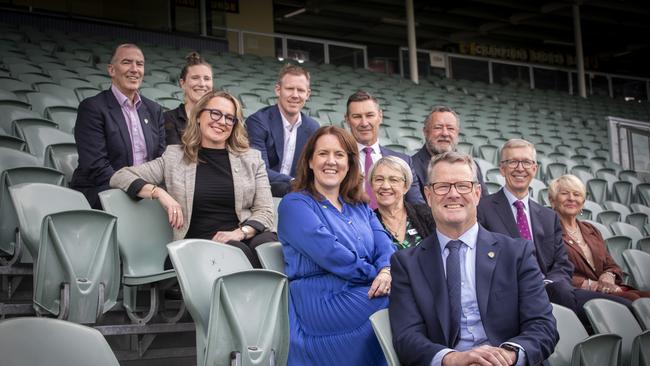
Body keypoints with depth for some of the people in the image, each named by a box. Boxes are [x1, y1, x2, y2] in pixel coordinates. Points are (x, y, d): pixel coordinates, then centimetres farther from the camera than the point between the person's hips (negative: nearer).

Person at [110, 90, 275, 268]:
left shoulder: (251, 159, 17)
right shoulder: (175, 158, 14)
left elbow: (265, 211, 10)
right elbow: (119, 177, 11)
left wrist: (241, 232, -12)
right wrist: (159, 192, -7)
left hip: (247, 237, 2)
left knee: (266, 243, -35)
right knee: (239, 251, -36)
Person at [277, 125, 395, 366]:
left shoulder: (360, 207, 23)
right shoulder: (295, 204, 3)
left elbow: (384, 246, 7)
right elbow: (331, 254, -11)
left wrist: (387, 272, -15)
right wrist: (375, 274, -7)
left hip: (368, 292, 6)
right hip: (323, 303, -6)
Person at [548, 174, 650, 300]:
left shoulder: (591, 230, 27)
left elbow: (611, 266, 22)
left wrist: (608, 277, -3)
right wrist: (592, 285, -15)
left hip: (608, 290, 7)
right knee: (631, 299, -33)